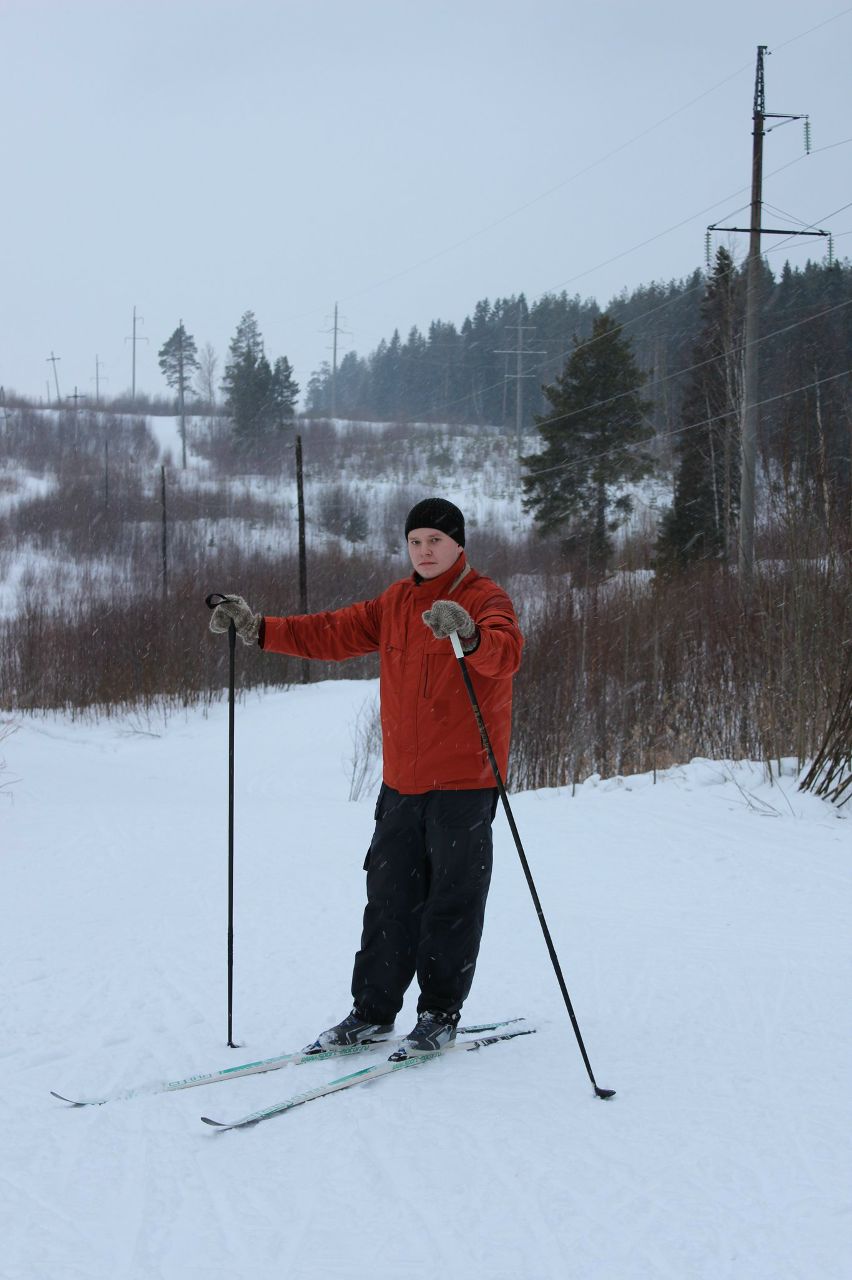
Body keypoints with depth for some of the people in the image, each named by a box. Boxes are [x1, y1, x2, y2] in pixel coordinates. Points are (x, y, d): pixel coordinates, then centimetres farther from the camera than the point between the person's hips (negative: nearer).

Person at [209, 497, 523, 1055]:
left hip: (464, 781, -6)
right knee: (389, 895, 9)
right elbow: (333, 633, 14)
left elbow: (506, 652, -29)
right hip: (403, 780, 6)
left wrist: (470, 637, -51)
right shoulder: (395, 603, 11)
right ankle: (373, 1011, 15)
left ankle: (441, 1013, 10)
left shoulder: (486, 599, -9)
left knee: (452, 900, 0)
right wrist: (259, 629, 6)